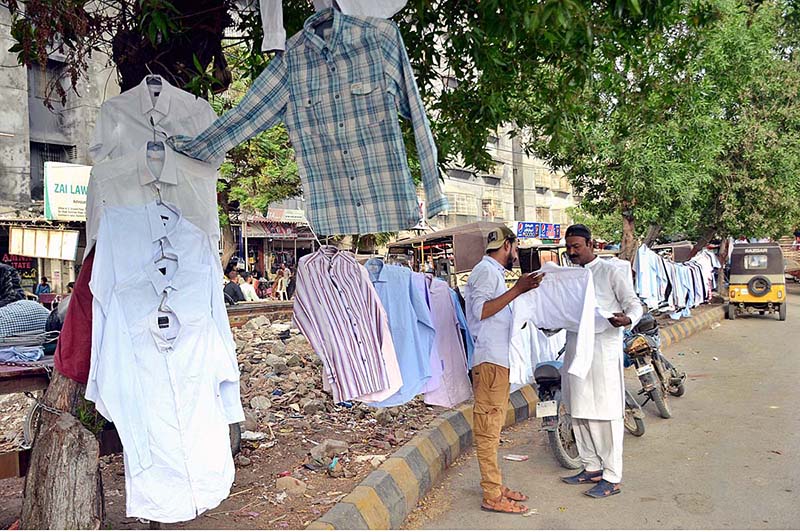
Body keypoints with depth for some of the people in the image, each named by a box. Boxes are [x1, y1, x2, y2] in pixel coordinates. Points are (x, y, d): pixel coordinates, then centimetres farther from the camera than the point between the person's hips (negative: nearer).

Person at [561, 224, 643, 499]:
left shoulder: (611, 271, -3)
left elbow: (634, 303, -4)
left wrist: (627, 319, -26)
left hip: (603, 350, -7)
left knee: (606, 414, -3)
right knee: (579, 411, 12)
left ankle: (612, 477, 6)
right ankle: (592, 468, 25)